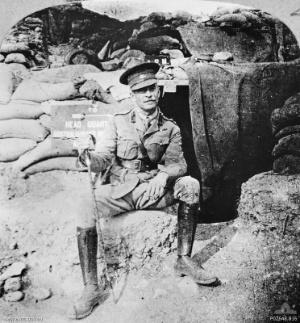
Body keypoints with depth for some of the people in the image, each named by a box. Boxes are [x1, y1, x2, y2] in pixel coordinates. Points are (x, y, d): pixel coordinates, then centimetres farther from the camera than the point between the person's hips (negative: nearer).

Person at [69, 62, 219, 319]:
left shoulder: (171, 129, 6)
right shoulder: (119, 122, 3)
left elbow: (178, 164, -2)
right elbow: (104, 158, -4)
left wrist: (164, 175, -26)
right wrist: (89, 158, -28)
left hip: (153, 190, 1)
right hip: (120, 190, 0)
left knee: (191, 185, -23)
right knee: (87, 204, -28)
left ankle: (184, 260, -10)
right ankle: (91, 289, -17)